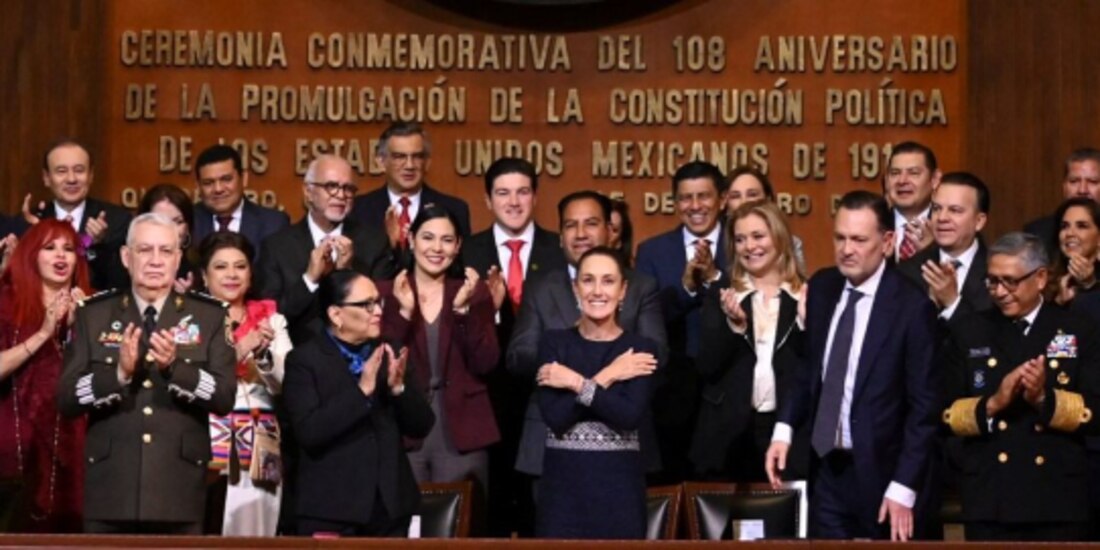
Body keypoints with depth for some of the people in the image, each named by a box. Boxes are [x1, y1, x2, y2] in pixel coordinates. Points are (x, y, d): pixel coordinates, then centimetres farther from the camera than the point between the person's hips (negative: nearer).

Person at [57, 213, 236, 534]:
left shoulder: (208, 316, 6)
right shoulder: (93, 315, 7)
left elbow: (225, 398, -3)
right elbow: (66, 399, 0)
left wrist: (176, 367, -19)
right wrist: (119, 373, -17)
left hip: (180, 492, 0)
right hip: (110, 491, 0)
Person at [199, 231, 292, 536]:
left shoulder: (271, 320, 12)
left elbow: (287, 384, 5)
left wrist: (264, 352, -11)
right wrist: (239, 350, -17)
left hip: (259, 448, 3)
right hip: (208, 445, -3)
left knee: (253, 533, -1)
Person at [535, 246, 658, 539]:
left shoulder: (641, 348, 2)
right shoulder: (553, 342, 4)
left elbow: (631, 416, -14)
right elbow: (555, 416, -10)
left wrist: (577, 383, -12)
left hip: (619, 485, 0)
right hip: (563, 482, 0)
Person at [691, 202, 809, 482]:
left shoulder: (807, 296, 3)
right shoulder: (720, 296, 6)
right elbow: (707, 367, -2)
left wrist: (806, 320, -16)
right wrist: (734, 325, -17)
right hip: (731, 433, 1)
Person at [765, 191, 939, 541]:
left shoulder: (911, 306, -14)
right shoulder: (821, 287, 3)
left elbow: (923, 407, -12)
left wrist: (903, 488, -15)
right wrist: (784, 428, 2)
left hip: (880, 474, -5)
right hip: (826, 469, 5)